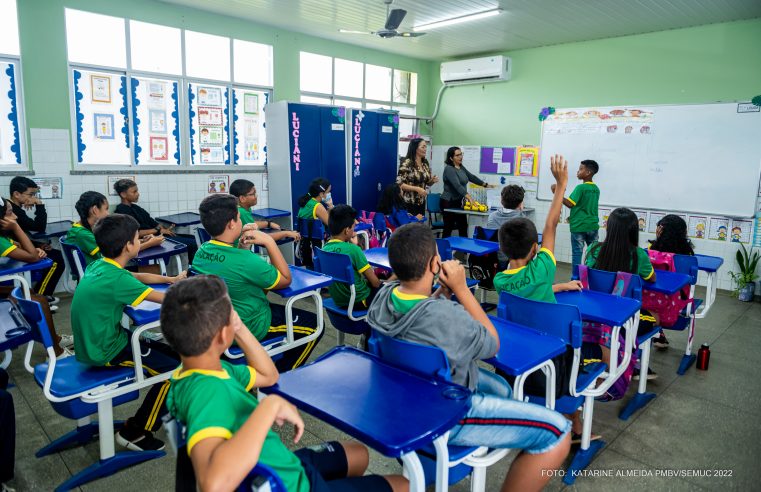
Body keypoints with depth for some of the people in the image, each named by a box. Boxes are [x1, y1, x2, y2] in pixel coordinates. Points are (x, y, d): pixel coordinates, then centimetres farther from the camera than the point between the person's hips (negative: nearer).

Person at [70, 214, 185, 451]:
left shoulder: (97, 265, 1)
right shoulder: (116, 279, -27)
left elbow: (137, 277, 18)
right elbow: (166, 299, -23)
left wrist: (172, 279, 11)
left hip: (94, 341, 9)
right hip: (105, 352, -9)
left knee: (171, 353, 14)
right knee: (174, 369, -6)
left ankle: (160, 412, 27)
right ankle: (134, 432, 7)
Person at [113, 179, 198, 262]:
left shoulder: (135, 208, 17)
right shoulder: (122, 211, -11)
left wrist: (165, 229, -3)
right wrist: (158, 230, -19)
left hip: (158, 234, 9)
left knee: (193, 238, 5)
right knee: (192, 243, -16)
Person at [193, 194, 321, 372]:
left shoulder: (201, 252, -8)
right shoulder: (245, 260, -32)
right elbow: (286, 280, -15)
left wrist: (242, 245, -4)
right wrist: (269, 241, -19)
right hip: (250, 329, -8)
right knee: (313, 325, 6)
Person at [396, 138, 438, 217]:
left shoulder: (426, 163, 8)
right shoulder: (407, 163, -13)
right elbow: (399, 183, -16)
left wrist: (433, 180, -5)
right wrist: (416, 189, -23)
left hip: (421, 202, 7)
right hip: (408, 203, -7)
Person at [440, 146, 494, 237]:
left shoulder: (461, 167, 9)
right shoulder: (449, 169, -18)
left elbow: (471, 177, 20)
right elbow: (457, 185, -30)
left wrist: (485, 185, 19)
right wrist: (469, 197, -40)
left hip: (459, 202, 8)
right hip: (449, 203, -8)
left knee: (463, 226, 8)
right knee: (448, 228, -3)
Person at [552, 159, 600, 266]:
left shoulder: (580, 188, -14)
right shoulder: (596, 189, 8)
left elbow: (570, 204, -22)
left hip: (579, 226, -6)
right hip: (593, 226, 6)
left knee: (577, 253, 0)